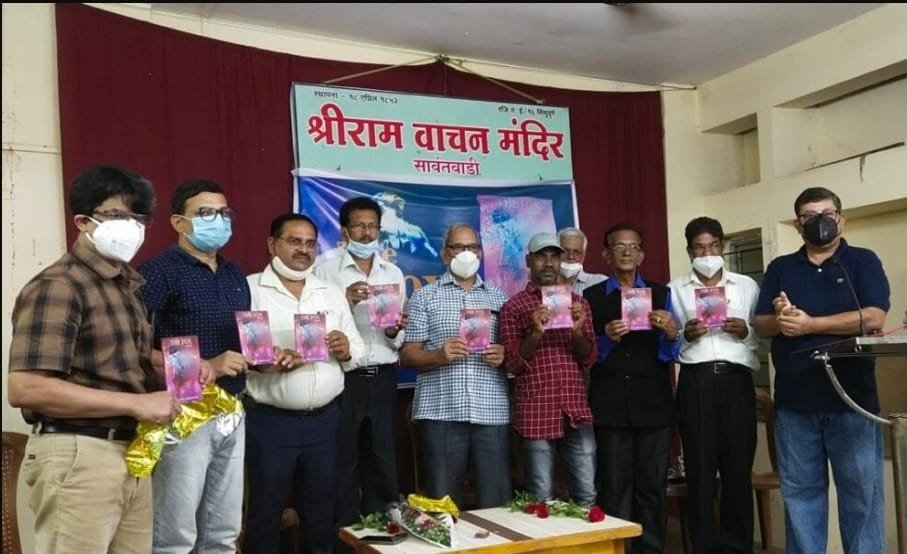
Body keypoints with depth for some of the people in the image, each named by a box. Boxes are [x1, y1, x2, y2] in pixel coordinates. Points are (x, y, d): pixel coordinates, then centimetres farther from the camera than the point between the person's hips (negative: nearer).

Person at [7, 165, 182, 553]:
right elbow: (25, 388, -21)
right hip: (79, 455, -8)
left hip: (131, 452, 8)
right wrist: (136, 404, -20)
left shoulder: (127, 286, 15)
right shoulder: (58, 286, -12)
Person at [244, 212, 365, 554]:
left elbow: (359, 351, 13)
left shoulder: (333, 293, 13)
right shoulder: (249, 289, -2)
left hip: (325, 420, 4)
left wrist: (346, 350, -8)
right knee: (265, 513, 7)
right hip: (270, 421, -4)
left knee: (321, 513, 15)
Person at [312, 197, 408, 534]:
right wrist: (345, 302, -20)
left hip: (383, 379, 4)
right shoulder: (326, 271, 0)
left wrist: (394, 332, -8)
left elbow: (400, 340, 14)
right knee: (344, 462, 4)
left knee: (383, 461, 11)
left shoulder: (394, 273, 12)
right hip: (343, 378, -3)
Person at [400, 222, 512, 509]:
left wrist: (504, 355, -6)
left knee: (496, 501, 4)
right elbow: (407, 355, 2)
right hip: (441, 412, -2)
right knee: (443, 502, 3)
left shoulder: (499, 297, 16)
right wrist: (439, 355, -16)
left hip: (492, 411, 2)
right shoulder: (424, 297, 7)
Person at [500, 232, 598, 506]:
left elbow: (588, 359, 7)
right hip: (536, 414, -3)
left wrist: (577, 330, -13)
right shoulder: (514, 306, 1)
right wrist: (535, 333, -20)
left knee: (587, 494, 6)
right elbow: (512, 364, -4)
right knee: (542, 498, 1)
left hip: (576, 411, 3)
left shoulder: (578, 302, 11)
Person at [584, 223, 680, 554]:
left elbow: (671, 353, 8)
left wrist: (671, 333, -13)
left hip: (654, 404, 1)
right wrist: (607, 339, -14)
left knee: (652, 487, 5)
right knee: (614, 489, 1)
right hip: (610, 406, -1)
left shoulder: (661, 294, 12)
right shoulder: (591, 296, 8)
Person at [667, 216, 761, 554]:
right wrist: (685, 335, -11)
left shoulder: (747, 286, 14)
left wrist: (745, 332, -8)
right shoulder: (675, 289, 10)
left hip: (736, 380, 1)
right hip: (696, 382, -1)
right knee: (700, 467, 1)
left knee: (738, 466, 2)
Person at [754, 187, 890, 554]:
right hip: (794, 402, 3)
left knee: (861, 493, 3)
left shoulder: (863, 262, 4)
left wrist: (809, 324, -14)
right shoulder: (780, 268, 13)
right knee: (799, 493, 8)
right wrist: (780, 320, -15)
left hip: (851, 399, -2)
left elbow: (873, 317, -11)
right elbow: (761, 325, 7)